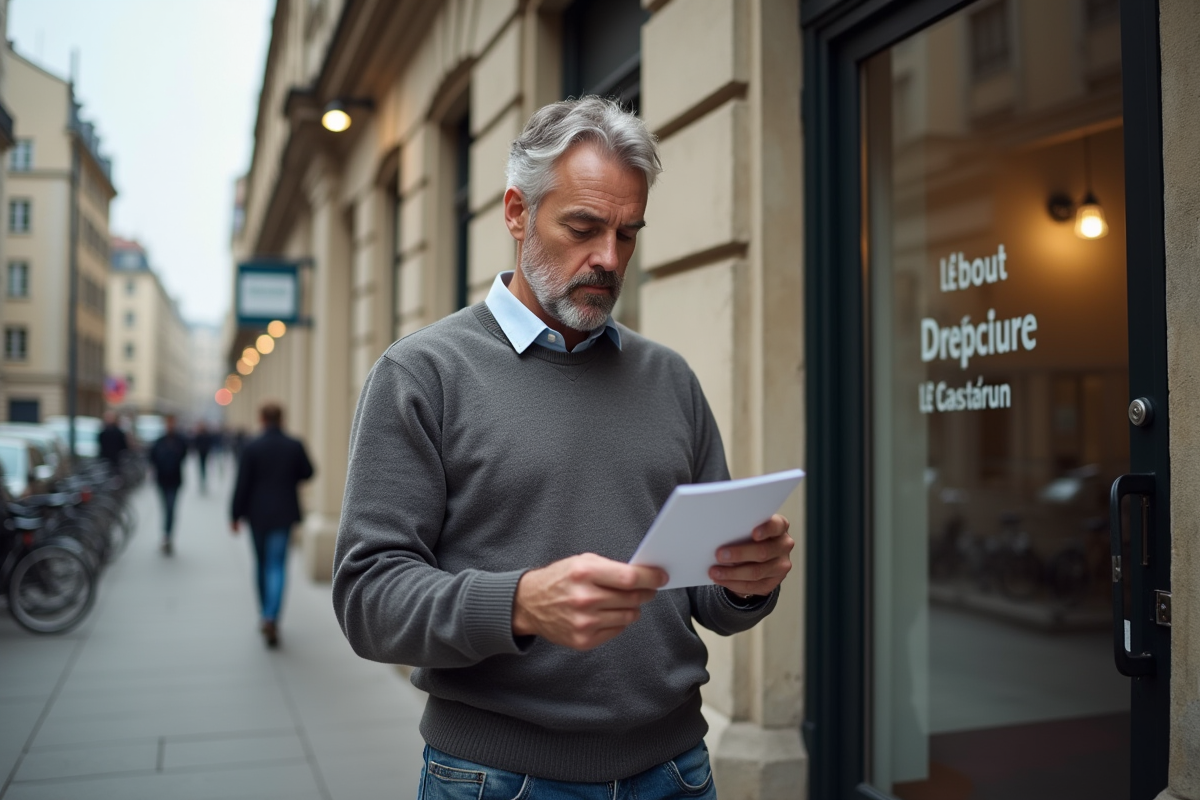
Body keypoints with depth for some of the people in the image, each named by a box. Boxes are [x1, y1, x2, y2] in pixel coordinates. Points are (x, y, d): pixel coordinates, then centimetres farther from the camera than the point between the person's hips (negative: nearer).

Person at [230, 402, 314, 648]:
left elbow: (242, 485, -9)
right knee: (277, 566, -1)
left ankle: (266, 615, 27)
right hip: (284, 514, 0)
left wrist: (235, 516, -1)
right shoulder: (295, 446, -6)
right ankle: (271, 617, -18)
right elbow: (307, 473, 5)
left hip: (257, 514, 0)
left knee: (262, 564, 17)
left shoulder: (252, 448, -9)